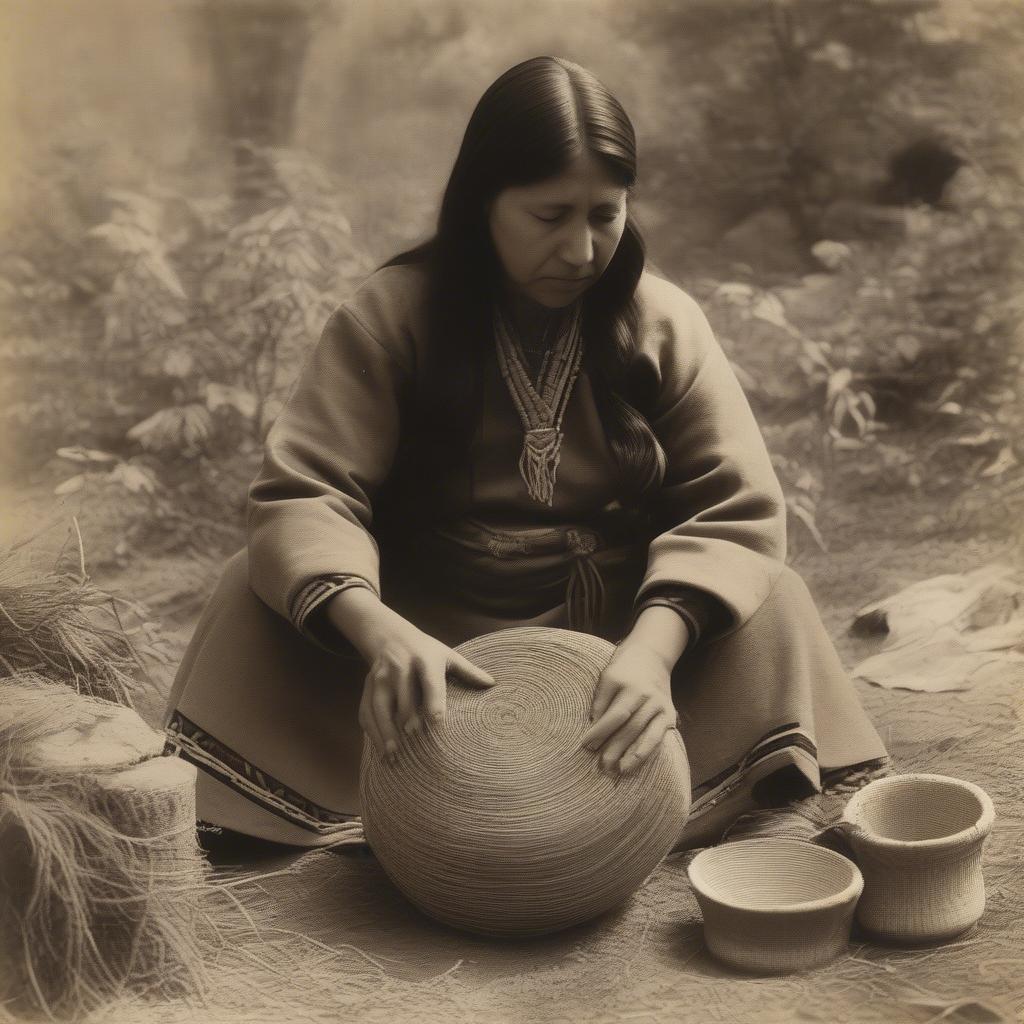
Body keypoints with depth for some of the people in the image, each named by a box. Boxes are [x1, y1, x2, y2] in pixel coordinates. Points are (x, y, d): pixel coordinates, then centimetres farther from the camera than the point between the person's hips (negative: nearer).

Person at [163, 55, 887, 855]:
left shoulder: (664, 322, -5)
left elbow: (734, 512, -13)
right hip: (427, 630, 0)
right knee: (259, 594, -24)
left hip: (614, 629, 1)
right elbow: (302, 497, -18)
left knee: (767, 606, -24)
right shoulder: (393, 313, -10)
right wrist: (377, 631, -39)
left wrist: (653, 645, -34)